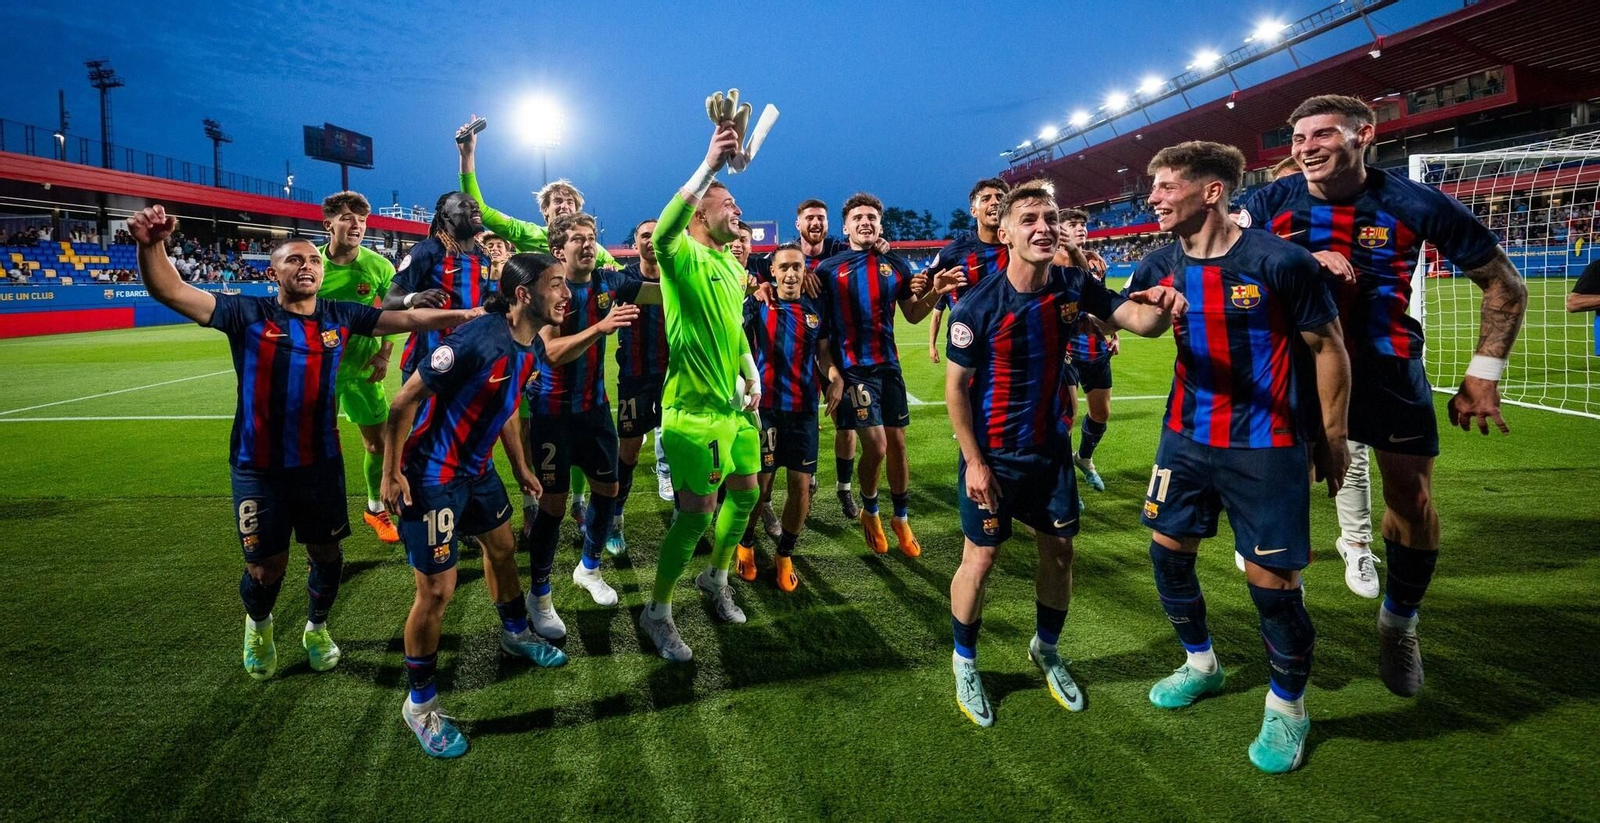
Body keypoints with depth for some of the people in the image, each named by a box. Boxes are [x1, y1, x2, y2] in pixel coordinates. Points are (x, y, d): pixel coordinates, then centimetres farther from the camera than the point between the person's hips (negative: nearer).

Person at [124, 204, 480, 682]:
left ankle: (317, 629, 44)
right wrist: (152, 245, -37)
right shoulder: (248, 314, -10)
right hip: (259, 469, -2)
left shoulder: (340, 317, -1)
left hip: (321, 463, 3)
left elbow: (407, 319, 1)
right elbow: (171, 292, -18)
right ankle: (258, 625, 43)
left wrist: (465, 316, -4)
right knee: (266, 570, 7)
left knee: (327, 554, 14)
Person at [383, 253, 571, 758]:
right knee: (437, 589, -4)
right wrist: (391, 473, -18)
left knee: (503, 546, 24)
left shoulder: (532, 348, -1)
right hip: (431, 477, -9)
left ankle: (515, 634, 51)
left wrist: (521, 468, 21)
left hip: (477, 468, 9)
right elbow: (406, 399, -22)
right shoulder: (477, 340, -29)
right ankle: (419, 704, 15)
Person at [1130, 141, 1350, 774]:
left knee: (1271, 579, -1)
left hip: (1265, 447, -5)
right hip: (1186, 438, 6)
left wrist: (1333, 436, -3)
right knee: (1168, 550, 12)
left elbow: (1327, 347, -7)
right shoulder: (1161, 266, 1)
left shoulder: (1279, 261, -14)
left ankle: (1288, 707, 25)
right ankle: (1201, 664, 38)